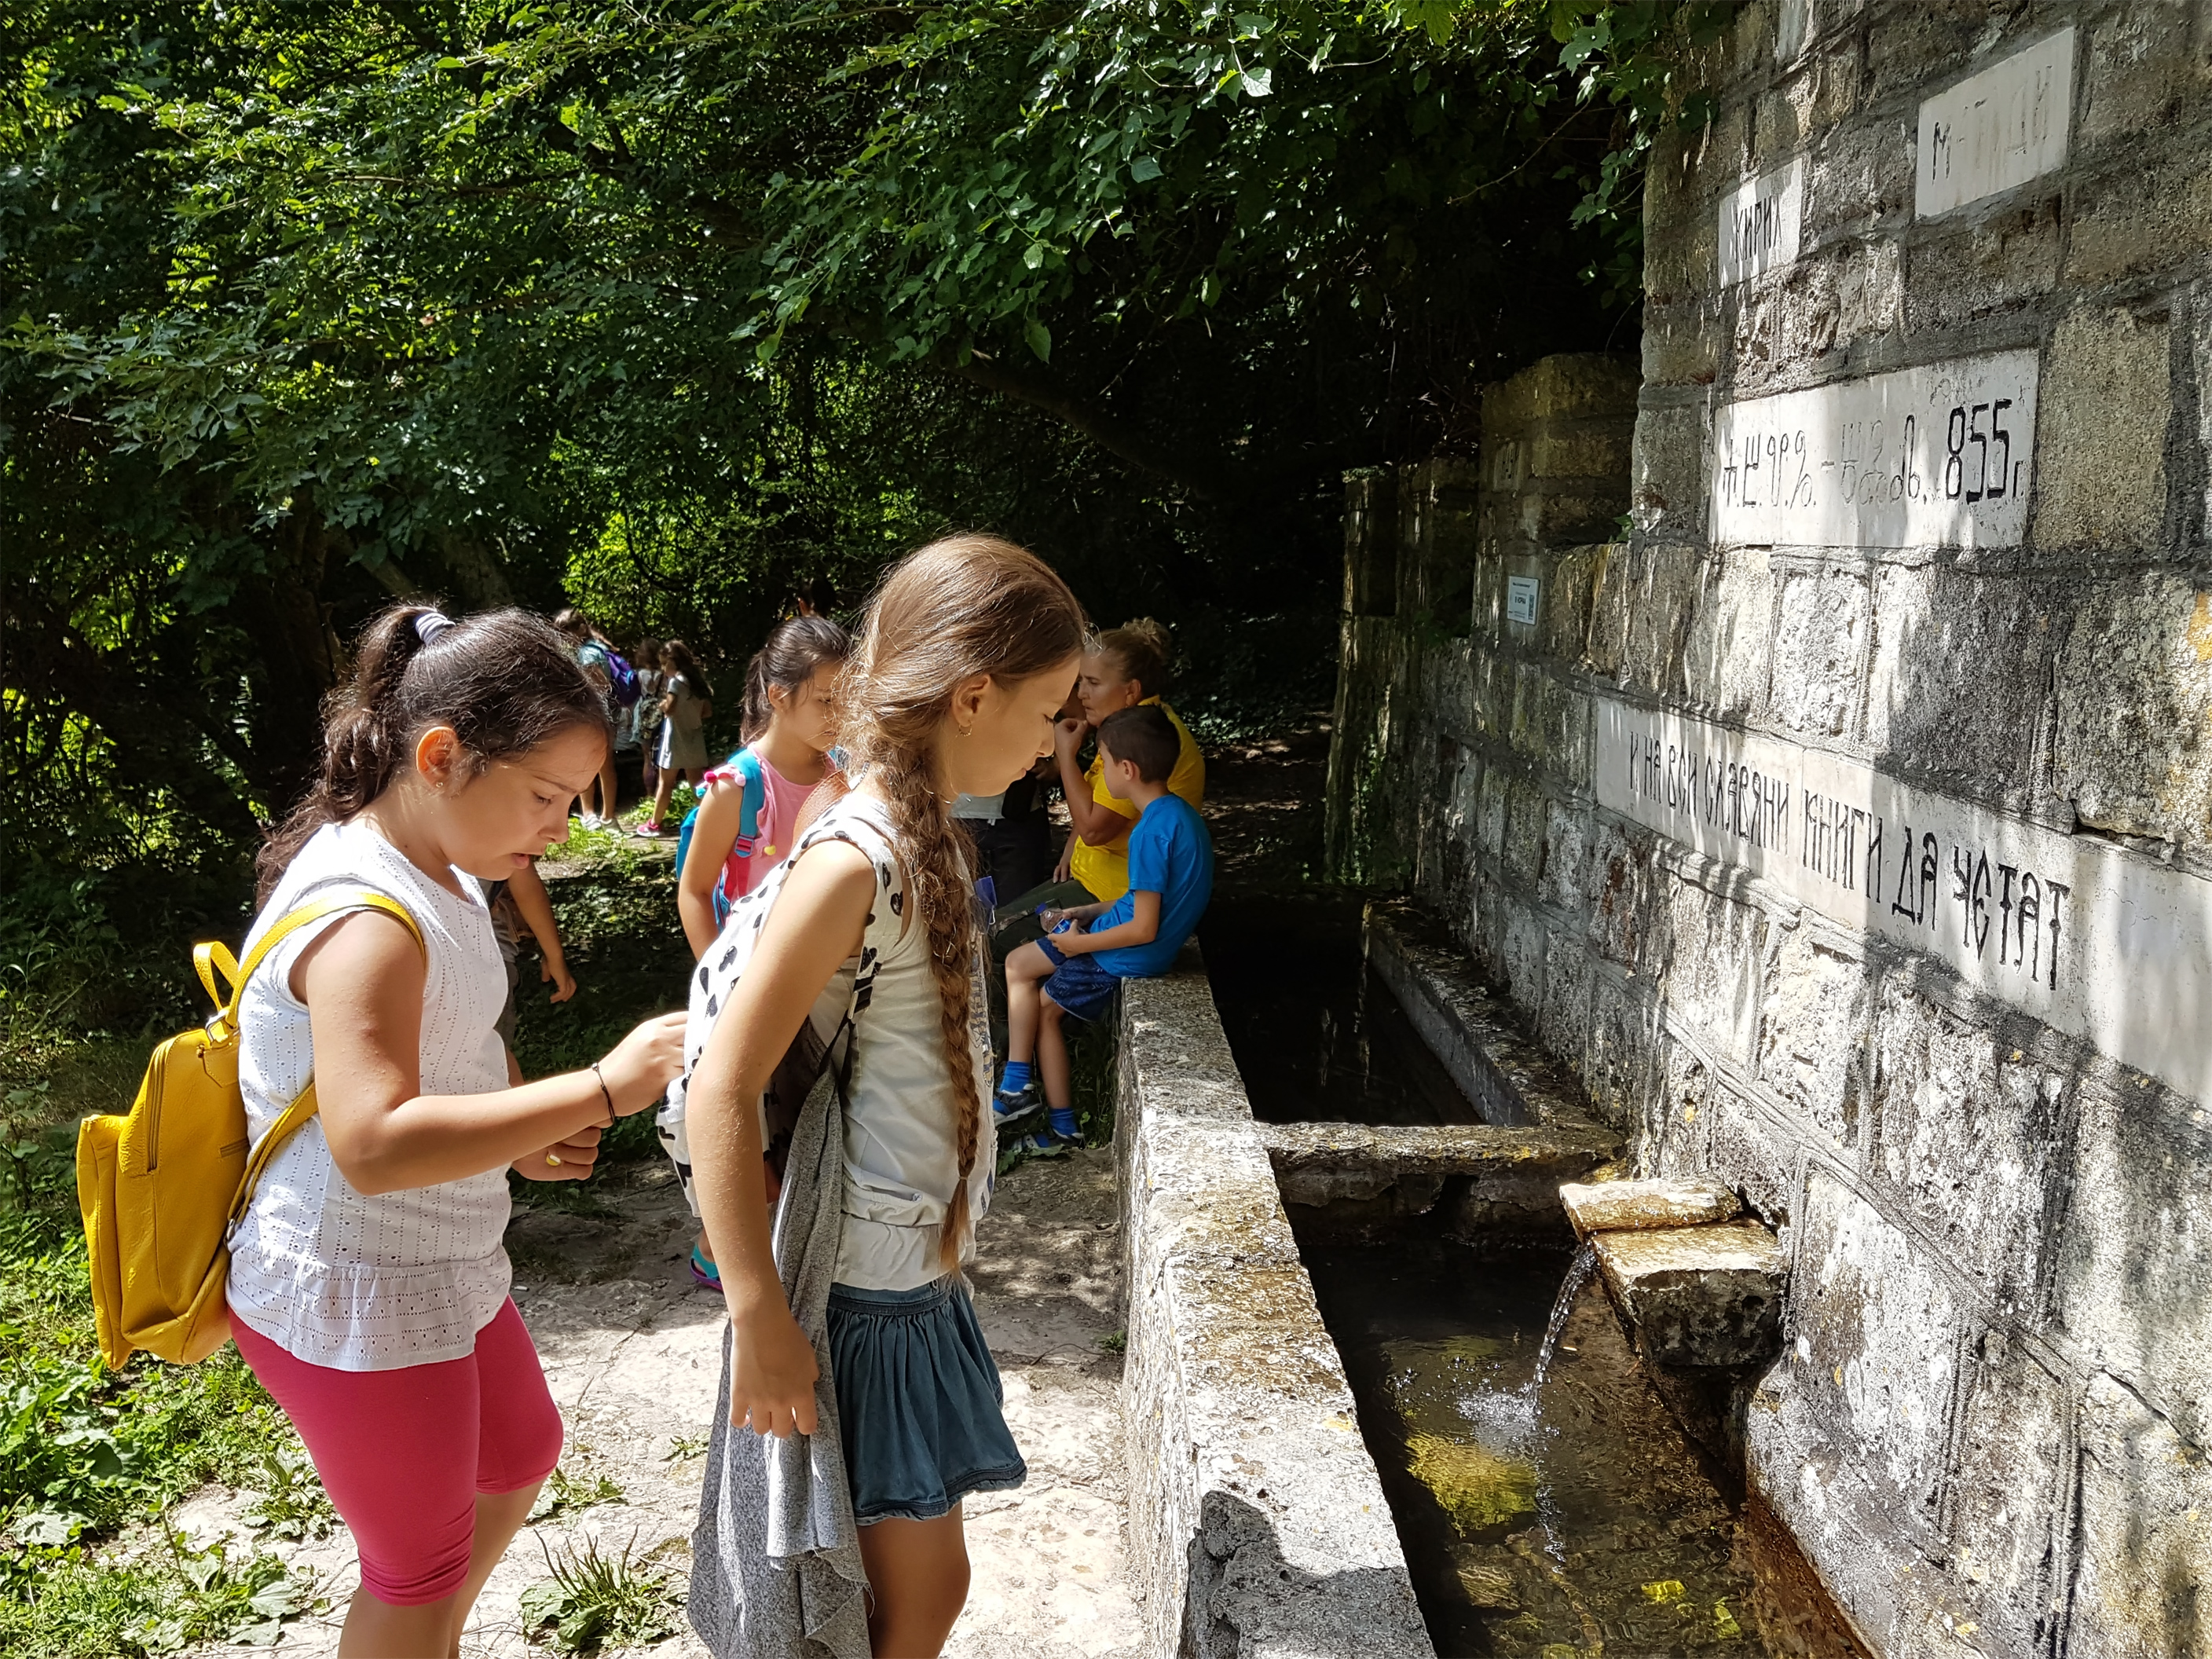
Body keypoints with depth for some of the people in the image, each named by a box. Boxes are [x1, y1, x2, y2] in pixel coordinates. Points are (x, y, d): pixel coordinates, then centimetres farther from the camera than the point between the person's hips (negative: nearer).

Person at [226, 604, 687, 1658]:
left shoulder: (445, 874, 3)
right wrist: (598, 1090, -37)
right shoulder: (366, 916, -28)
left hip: (440, 1274, 10)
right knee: (422, 1567, 11)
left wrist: (524, 1139, 0)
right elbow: (374, 1145, -39)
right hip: (358, 1306, -10)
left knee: (520, 1454, 29)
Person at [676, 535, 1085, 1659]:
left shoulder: (919, 840, 4)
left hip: (911, 1274, 8)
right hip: (857, 1292, -8)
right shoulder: (856, 861, -23)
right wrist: (760, 1317, -22)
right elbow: (722, 1089, -24)